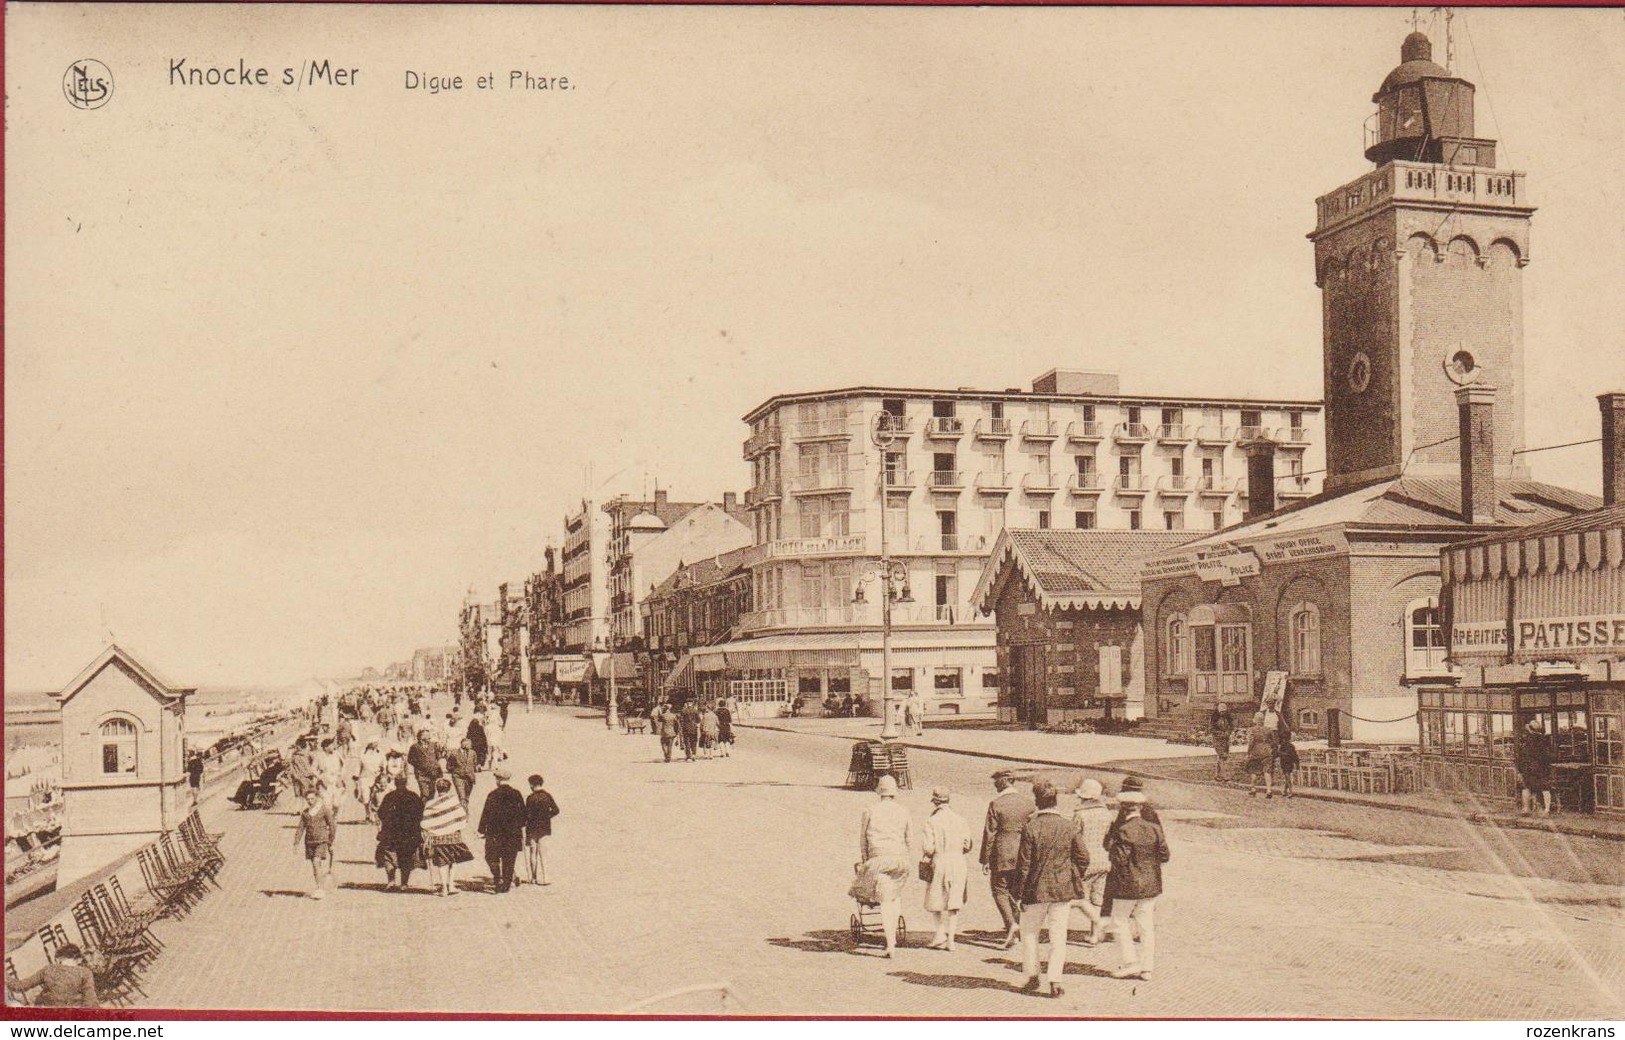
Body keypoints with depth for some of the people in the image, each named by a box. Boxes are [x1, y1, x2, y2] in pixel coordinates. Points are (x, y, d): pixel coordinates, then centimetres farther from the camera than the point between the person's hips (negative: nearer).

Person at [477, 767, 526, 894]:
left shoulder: (493, 795, -10)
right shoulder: (516, 794, 2)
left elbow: (486, 813, -9)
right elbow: (522, 813, 8)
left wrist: (482, 831, -3)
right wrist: (522, 830, 19)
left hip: (495, 832, -3)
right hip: (513, 833, 4)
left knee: (492, 857, 8)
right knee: (509, 859, 9)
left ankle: (497, 877, -11)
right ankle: (507, 884, 10)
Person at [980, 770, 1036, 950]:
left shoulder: (996, 804, -9)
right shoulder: (1028, 801, 3)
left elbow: (989, 833, -7)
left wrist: (985, 859, -2)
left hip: (1003, 854, -4)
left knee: (1000, 890, 7)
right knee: (1017, 891, 13)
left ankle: (1011, 923, -14)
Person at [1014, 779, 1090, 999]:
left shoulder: (1030, 827, -11)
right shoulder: (1070, 827, -4)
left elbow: (1024, 863, -7)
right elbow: (1083, 857, -2)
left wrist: (1023, 892, 1)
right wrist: (1075, 880, 14)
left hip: (1036, 889, -2)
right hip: (1063, 889, 2)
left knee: (1029, 932, 15)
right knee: (1058, 935, 6)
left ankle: (1033, 977, 17)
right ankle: (1055, 981, 3)